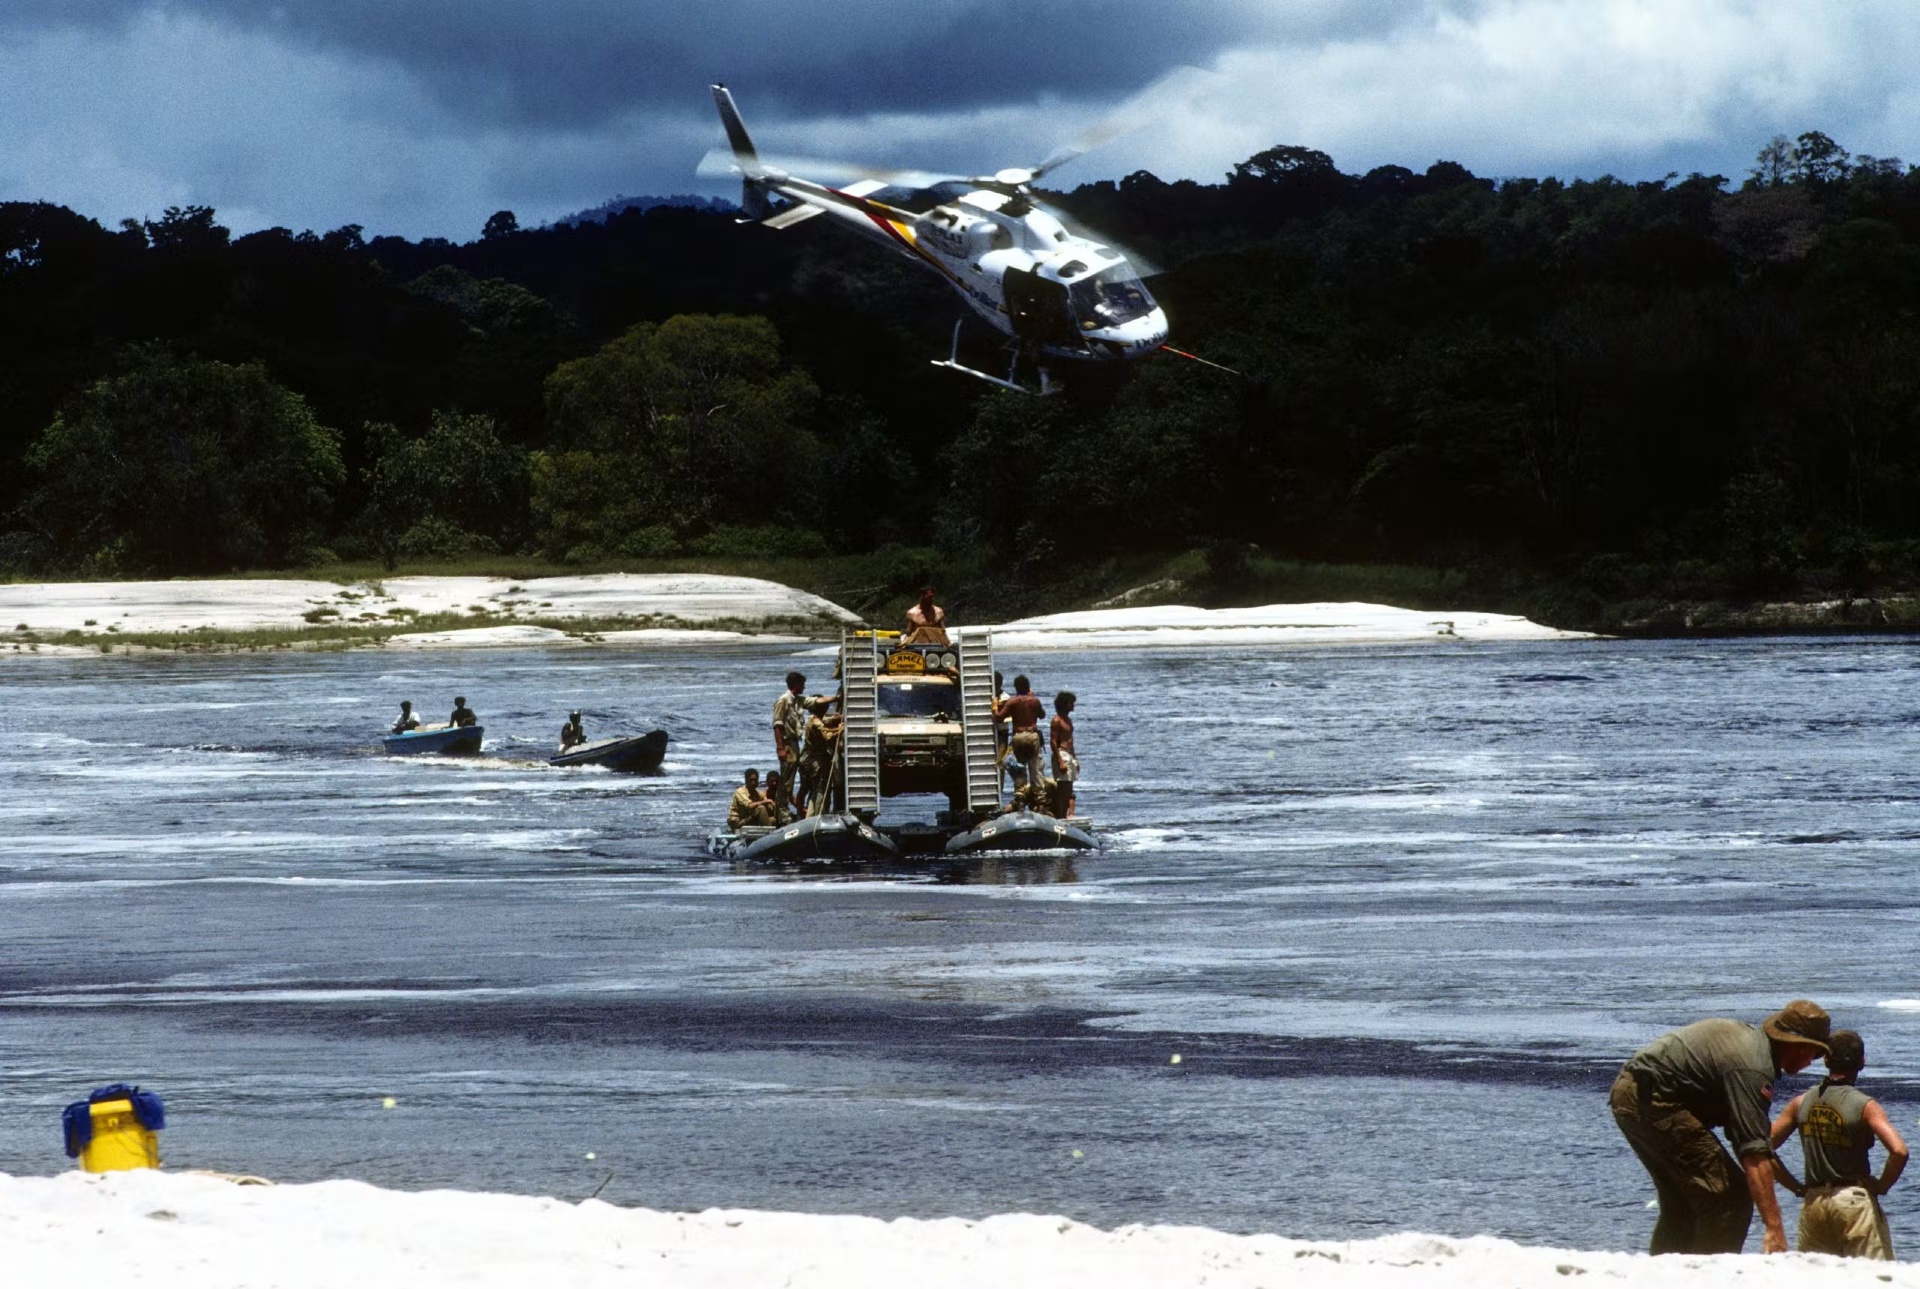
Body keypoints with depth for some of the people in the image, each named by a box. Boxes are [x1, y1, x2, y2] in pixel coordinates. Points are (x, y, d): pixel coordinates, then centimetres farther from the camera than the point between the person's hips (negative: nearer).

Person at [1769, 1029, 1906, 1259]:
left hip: (1813, 1203, 4)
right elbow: (1899, 1151, -21)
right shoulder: (1864, 1106, -8)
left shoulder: (1801, 1103, 5)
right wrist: (1882, 1186, -4)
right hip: (1854, 1201, -4)